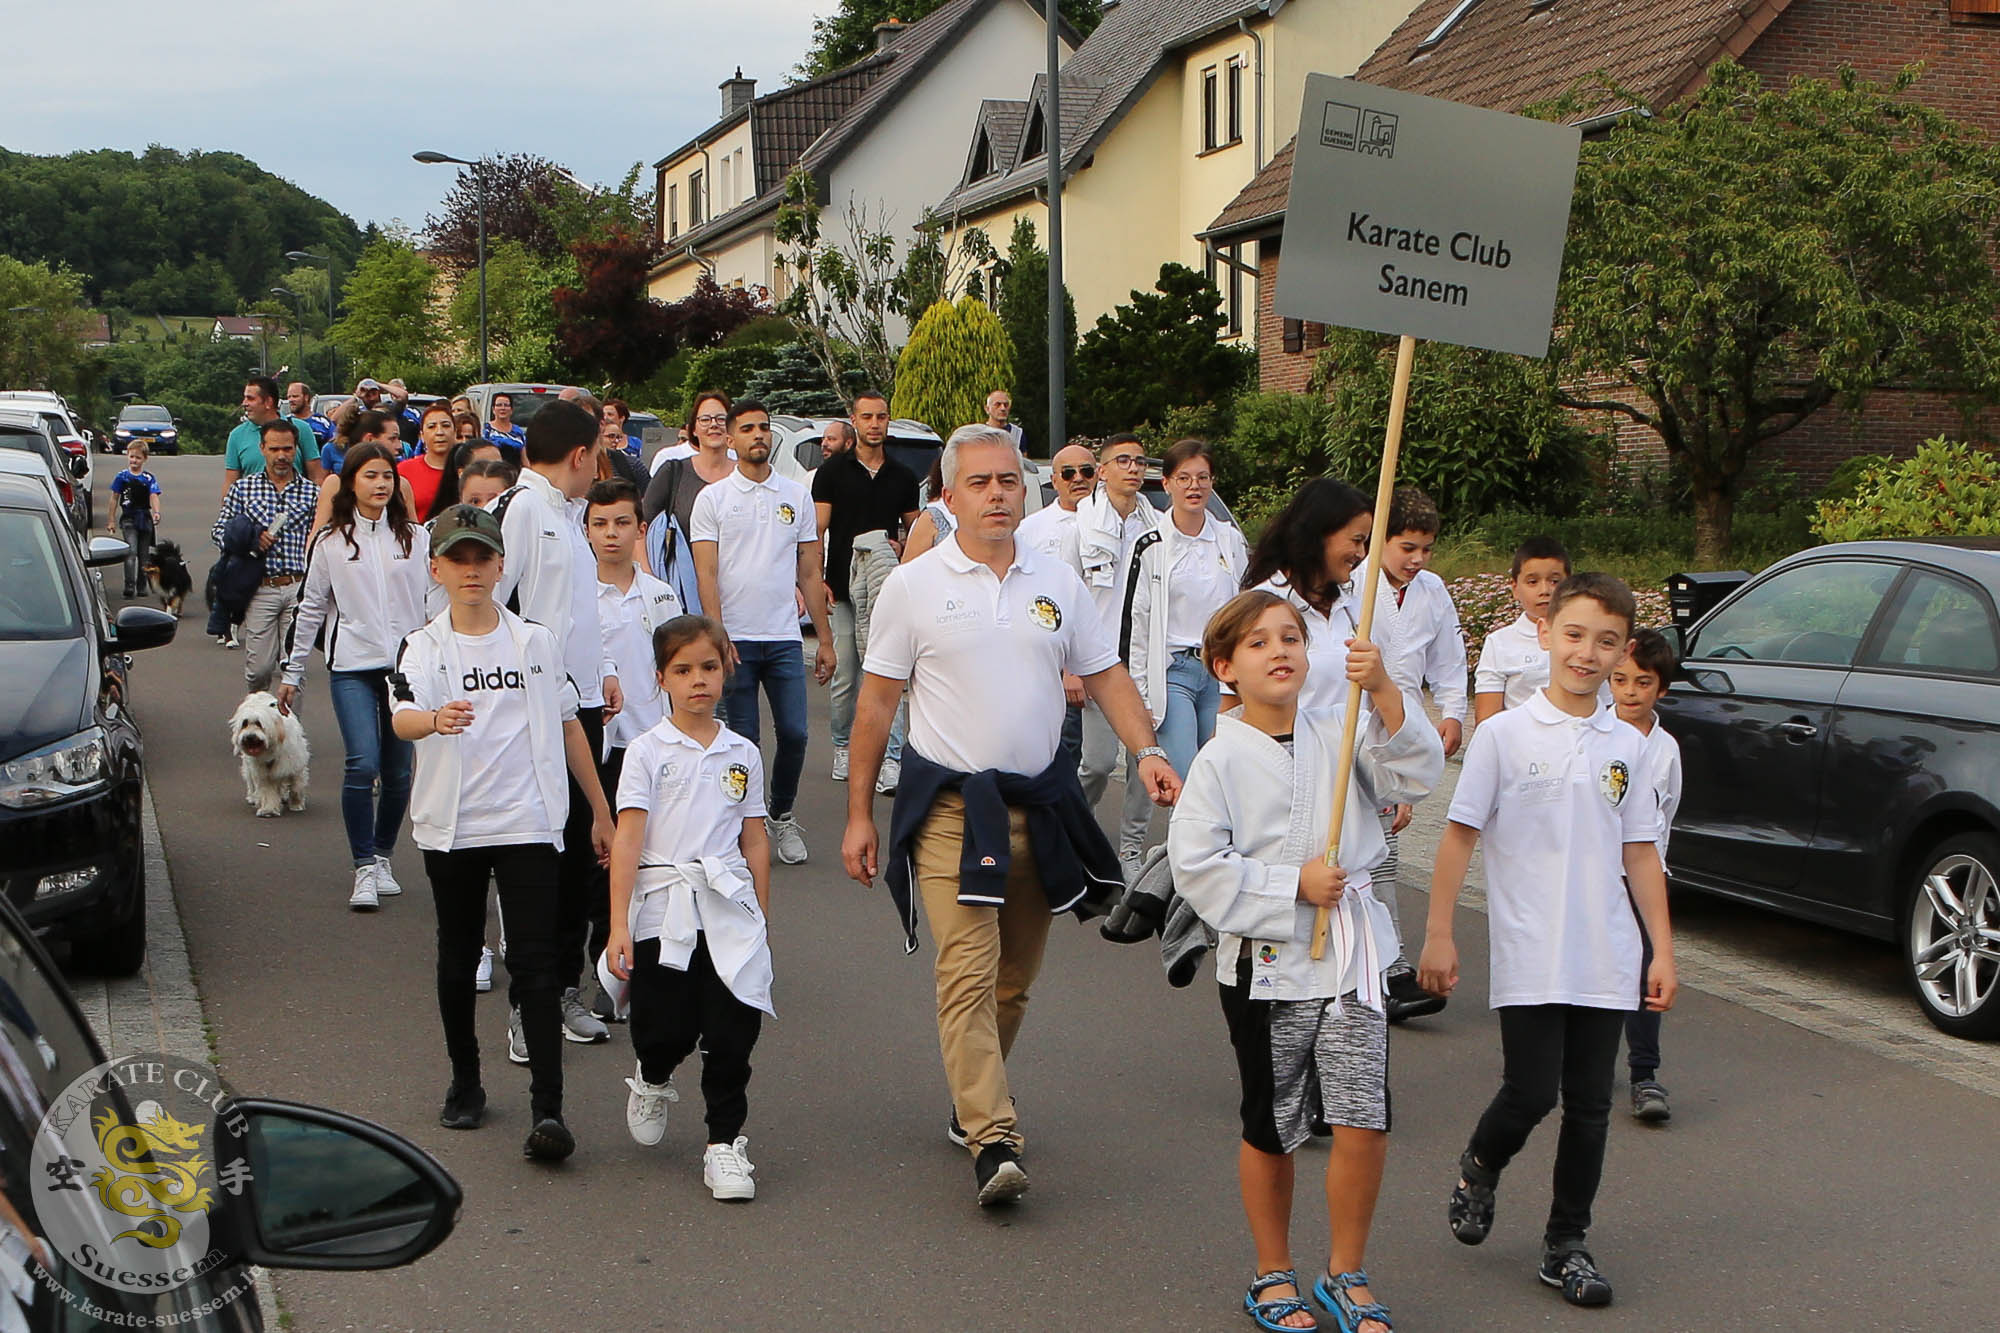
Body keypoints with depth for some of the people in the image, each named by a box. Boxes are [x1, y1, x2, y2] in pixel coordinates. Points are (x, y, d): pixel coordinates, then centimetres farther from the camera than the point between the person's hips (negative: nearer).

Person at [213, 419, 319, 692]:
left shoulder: (311, 492, 10)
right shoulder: (242, 488, 9)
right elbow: (218, 532, 12)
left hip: (298, 588, 0)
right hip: (260, 588, 0)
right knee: (258, 668, -1)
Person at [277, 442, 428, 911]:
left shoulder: (414, 537, 10)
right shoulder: (330, 541, 6)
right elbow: (311, 608, 9)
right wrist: (293, 673, 9)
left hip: (407, 665, 2)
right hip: (352, 666, -2)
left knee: (398, 771, 4)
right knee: (363, 764, -16)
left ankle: (383, 856, 23)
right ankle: (364, 867, -6)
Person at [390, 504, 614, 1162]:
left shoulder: (536, 642, 6)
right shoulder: (424, 647, 1)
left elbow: (568, 725, 15)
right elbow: (402, 716, -19)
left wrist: (600, 811, 16)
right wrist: (436, 720, -43)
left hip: (528, 823, 0)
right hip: (450, 827, 1)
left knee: (536, 964, -8)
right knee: (457, 960, 13)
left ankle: (548, 1109, -12)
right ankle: (465, 1083, 31)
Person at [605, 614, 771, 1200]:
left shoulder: (742, 754, 10)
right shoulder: (649, 751, 0)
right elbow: (627, 840, -6)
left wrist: (761, 919, 11)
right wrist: (619, 926, -12)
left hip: (730, 907, 2)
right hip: (664, 910, -2)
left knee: (733, 1031, -2)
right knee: (665, 1029, 1)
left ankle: (724, 1143, 11)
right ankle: (652, 1081, 36)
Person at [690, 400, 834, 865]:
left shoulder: (797, 496, 10)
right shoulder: (713, 499, 3)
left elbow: (809, 573, 12)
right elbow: (706, 574, -3)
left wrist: (825, 637, 8)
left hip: (785, 638, 2)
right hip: (735, 639, -2)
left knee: (794, 733, -3)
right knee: (743, 740, 1)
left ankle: (782, 816, 18)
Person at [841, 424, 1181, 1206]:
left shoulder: (1058, 583, 9)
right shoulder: (914, 586, -1)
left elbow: (1105, 675, 11)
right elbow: (876, 702, 1)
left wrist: (1146, 750, -7)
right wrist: (859, 814, 0)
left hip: (1041, 802, 4)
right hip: (951, 805, -4)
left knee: (1015, 976, 11)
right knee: (969, 970, -15)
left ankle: (970, 1105, 29)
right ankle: (992, 1140, -19)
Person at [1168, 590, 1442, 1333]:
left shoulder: (1340, 734, 3)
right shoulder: (1221, 761, -7)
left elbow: (1417, 772, -8)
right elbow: (1196, 866, -12)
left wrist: (1383, 691, -20)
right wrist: (1292, 885, -14)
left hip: (1351, 959, 2)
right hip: (1265, 965, -2)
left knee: (1363, 1125, -4)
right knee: (1271, 1131, 10)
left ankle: (1345, 1273, 16)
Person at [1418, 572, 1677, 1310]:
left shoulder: (1627, 746, 6)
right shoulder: (1504, 735, -5)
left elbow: (1640, 853, 12)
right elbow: (1459, 835, -3)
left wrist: (1661, 950, 9)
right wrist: (1439, 934, -6)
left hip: (1606, 959, 4)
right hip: (1530, 955, -4)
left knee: (1589, 1106, 7)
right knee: (1530, 1093, -7)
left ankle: (1566, 1244, 20)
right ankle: (1478, 1168, 25)